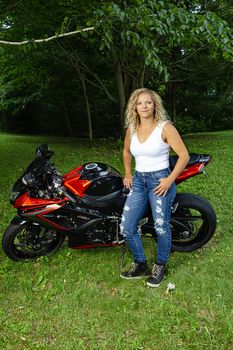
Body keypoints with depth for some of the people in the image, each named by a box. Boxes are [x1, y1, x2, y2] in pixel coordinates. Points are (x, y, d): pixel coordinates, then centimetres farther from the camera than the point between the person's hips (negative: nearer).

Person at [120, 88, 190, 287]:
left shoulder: (165, 127, -8)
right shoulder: (131, 128, 8)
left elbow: (184, 155, -10)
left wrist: (170, 180, -14)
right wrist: (128, 174, 17)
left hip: (160, 181, -5)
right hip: (138, 181, 6)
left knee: (161, 227, 2)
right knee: (126, 227, 2)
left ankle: (160, 267, 26)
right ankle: (141, 265, 22)